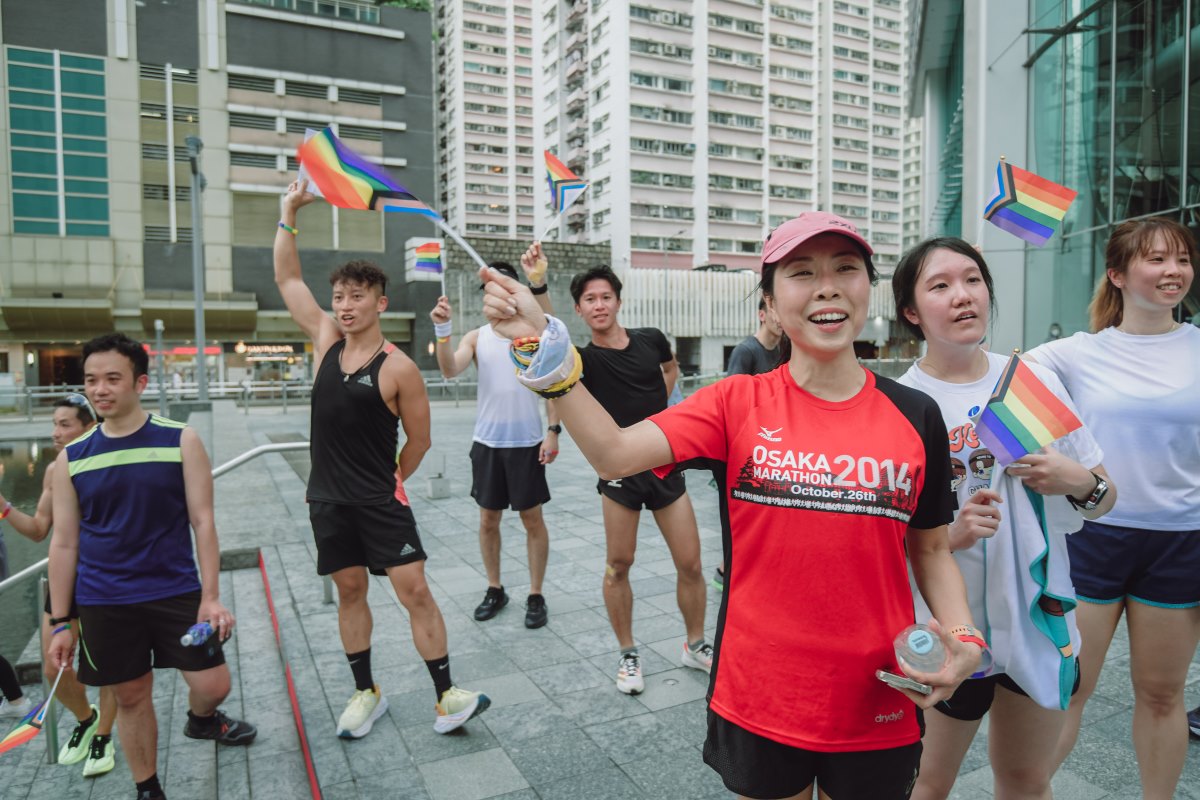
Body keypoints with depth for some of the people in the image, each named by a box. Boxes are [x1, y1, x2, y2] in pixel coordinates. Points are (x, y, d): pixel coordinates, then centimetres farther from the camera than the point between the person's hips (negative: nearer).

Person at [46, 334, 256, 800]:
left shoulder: (180, 441, -6)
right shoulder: (71, 458, 1)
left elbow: (202, 522, -6)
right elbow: (64, 543, 5)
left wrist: (210, 597, -9)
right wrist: (61, 622, 5)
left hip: (177, 592, -1)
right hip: (103, 603, 2)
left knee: (213, 685, 2)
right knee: (130, 698, 12)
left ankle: (200, 720, 38)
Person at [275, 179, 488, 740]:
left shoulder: (398, 368, -13)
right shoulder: (326, 341, 2)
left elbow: (419, 440, -6)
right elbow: (287, 277, 9)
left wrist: (387, 484, 4)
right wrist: (289, 211, 4)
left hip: (380, 501, -5)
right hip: (327, 499, 5)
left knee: (414, 591, -4)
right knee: (350, 591, 14)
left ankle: (446, 695, 6)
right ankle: (366, 693, 28)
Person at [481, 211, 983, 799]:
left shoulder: (916, 416, -4)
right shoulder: (738, 403, -9)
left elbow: (932, 550, 7)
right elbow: (614, 453, -21)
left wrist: (964, 638, -9)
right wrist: (542, 345, -31)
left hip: (876, 707, 2)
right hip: (759, 700, -1)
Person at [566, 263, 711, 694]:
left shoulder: (651, 339, 1)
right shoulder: (584, 359, -9)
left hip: (666, 464, 3)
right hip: (620, 471, -2)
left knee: (690, 564, 7)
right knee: (618, 565, 7)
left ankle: (695, 645, 29)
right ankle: (628, 654, 27)